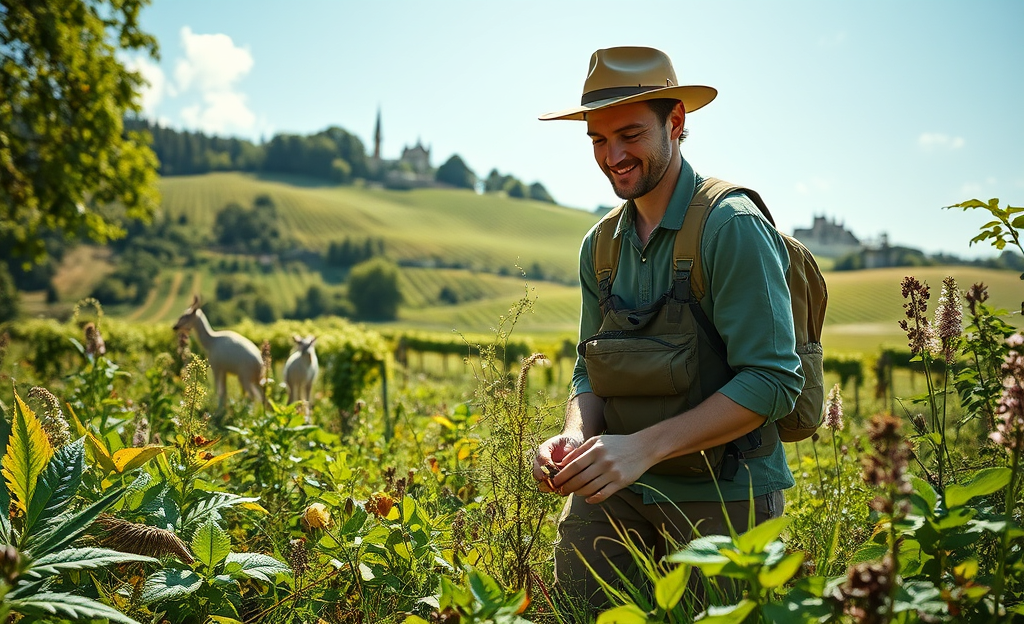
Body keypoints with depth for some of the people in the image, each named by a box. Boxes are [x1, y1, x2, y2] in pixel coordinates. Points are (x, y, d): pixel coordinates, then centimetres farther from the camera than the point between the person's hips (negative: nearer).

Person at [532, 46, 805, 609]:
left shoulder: (732, 226, -14)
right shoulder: (600, 245, 6)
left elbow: (773, 380, -19)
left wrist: (644, 446, -26)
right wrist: (577, 436, -10)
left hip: (723, 497, -4)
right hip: (619, 488, 5)